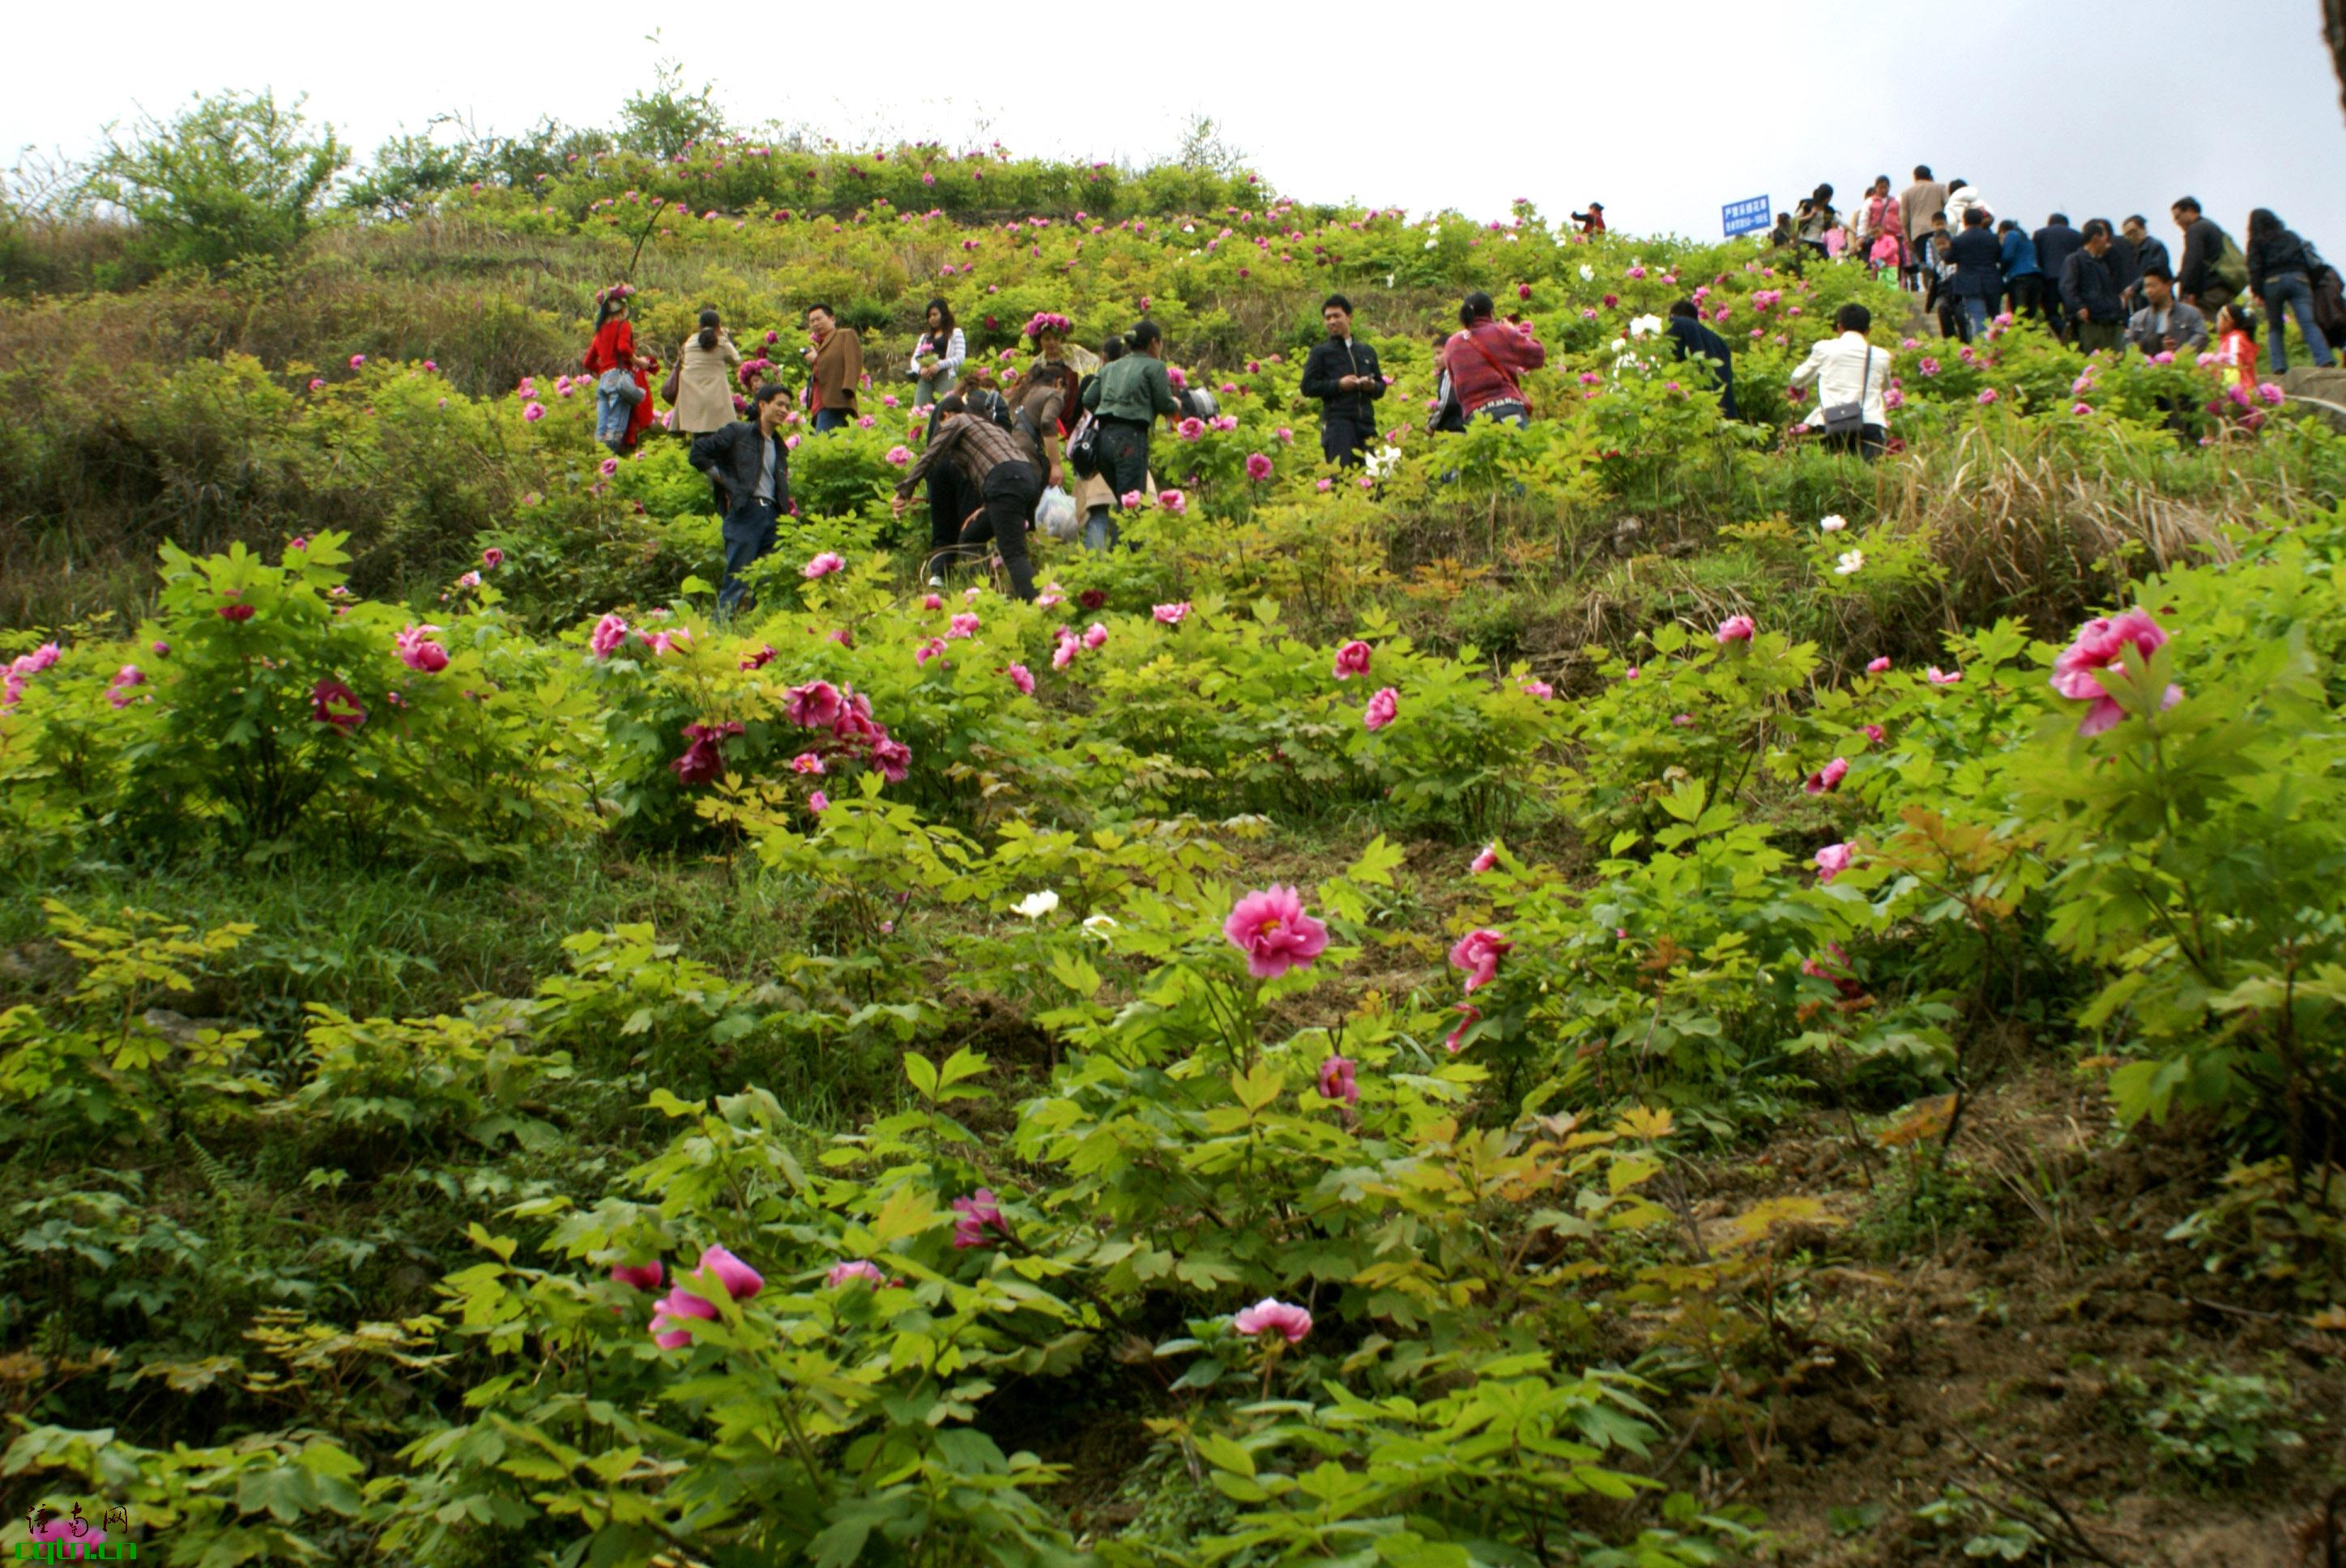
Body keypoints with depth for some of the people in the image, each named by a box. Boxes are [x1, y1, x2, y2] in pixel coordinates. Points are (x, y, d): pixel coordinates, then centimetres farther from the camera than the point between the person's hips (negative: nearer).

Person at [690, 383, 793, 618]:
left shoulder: (778, 445, 21)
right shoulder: (739, 432, 1)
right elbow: (698, 453, -4)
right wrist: (725, 481, -5)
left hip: (772, 516, 7)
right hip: (745, 513, -7)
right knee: (736, 583, -9)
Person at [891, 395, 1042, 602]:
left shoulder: (956, 422, 12)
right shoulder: (989, 424, 35)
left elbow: (928, 458, 5)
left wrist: (903, 491, 9)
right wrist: (985, 508, 27)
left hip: (1006, 483, -9)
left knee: (1013, 555, -18)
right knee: (969, 541, 19)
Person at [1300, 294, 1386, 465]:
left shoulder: (1367, 351, 20)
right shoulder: (1321, 352, 7)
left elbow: (1381, 387, 23)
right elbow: (1308, 387, 0)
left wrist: (1373, 386, -1)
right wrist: (1338, 385, -10)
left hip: (1366, 422, 4)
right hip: (1337, 421, -4)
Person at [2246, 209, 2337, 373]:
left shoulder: (2257, 242, 14)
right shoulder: (2292, 237, 27)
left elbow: (2255, 268, 1)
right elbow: (2310, 262, 20)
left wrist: (2256, 293, -3)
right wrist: (2312, 284, 19)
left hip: (2272, 282, -2)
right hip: (2299, 279, 2)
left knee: (2275, 328, 7)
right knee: (2308, 324, -11)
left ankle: (2279, 367, -7)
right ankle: (2325, 362, -28)